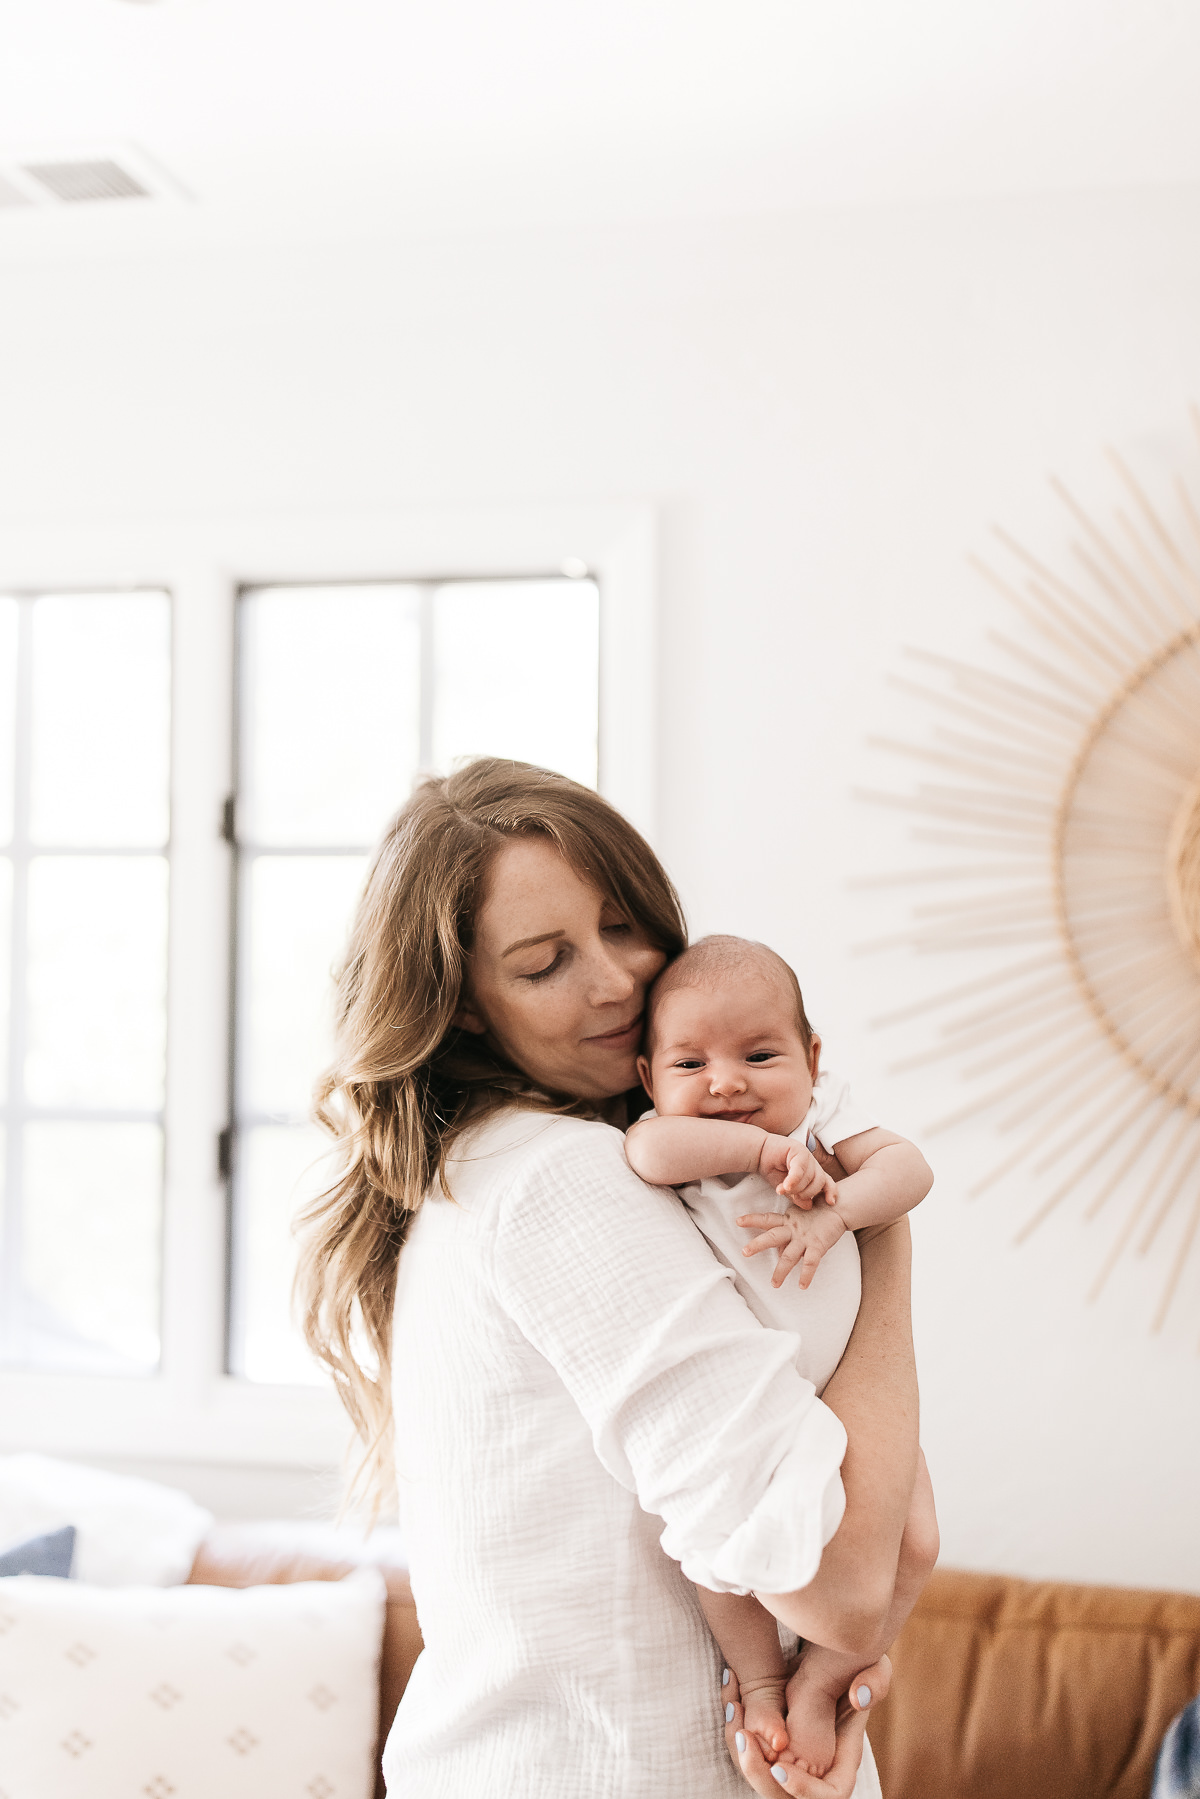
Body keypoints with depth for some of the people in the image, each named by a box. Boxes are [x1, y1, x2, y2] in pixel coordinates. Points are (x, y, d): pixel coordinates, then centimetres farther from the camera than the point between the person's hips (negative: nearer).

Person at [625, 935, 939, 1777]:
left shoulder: (821, 1112, -4)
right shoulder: (682, 1141, -12)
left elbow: (907, 1165, -15)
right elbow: (650, 1150, -35)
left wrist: (832, 1212, -31)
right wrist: (766, 1147, -31)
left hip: (848, 1399, 2)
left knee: (912, 1544, -11)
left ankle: (818, 1681, 12)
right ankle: (760, 1678, 3)